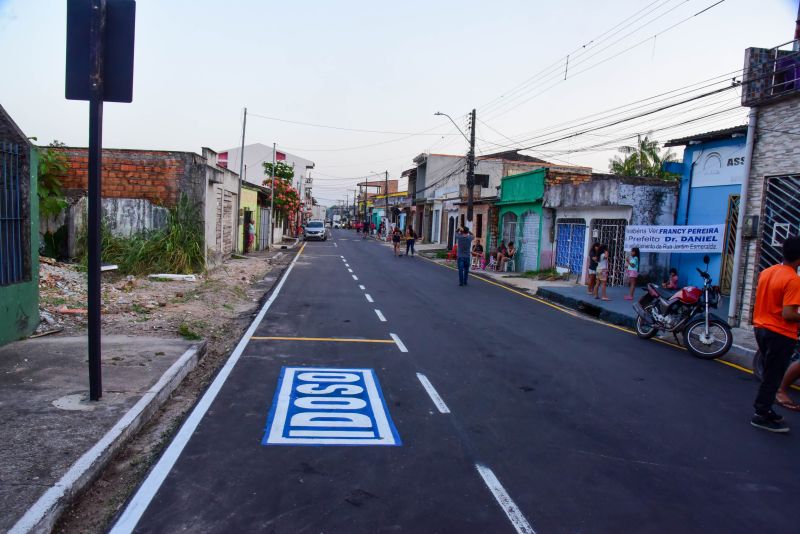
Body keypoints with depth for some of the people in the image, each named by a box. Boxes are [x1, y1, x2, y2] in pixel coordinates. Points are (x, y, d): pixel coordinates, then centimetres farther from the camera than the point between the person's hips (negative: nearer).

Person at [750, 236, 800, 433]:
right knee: (773, 375, 4)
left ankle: (763, 407, 29)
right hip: (780, 333, -8)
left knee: (770, 372, 20)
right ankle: (762, 415, 11)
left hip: (761, 327, 8)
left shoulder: (766, 272, 4)